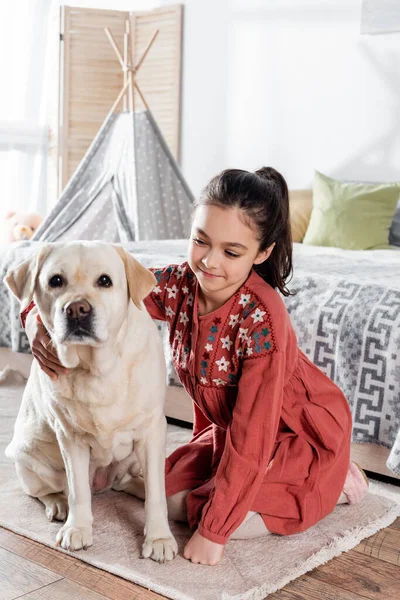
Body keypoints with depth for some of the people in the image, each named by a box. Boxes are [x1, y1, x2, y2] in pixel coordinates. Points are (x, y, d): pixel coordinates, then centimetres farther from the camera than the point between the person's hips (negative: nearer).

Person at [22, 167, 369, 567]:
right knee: (172, 497, 2)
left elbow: (253, 432, -33)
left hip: (302, 433, -6)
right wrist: (40, 321, -32)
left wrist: (213, 530, -29)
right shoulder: (177, 285, -18)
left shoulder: (262, 317, -35)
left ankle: (335, 482, 4)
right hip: (230, 426, 6)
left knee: (216, 515, -18)